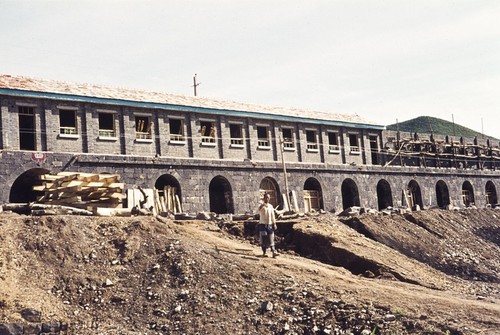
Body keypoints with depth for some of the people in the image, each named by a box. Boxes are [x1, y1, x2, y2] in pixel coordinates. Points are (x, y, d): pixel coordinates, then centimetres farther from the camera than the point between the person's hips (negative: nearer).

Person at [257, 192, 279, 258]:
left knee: (271, 239, -2)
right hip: (263, 224, -3)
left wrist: (274, 224, 10)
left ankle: (273, 252, -6)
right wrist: (263, 205, -48)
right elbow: (259, 209, -27)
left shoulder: (270, 206, 12)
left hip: (270, 224, 4)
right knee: (263, 239, -1)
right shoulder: (261, 205, -2)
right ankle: (264, 252, 6)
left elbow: (272, 216, 16)